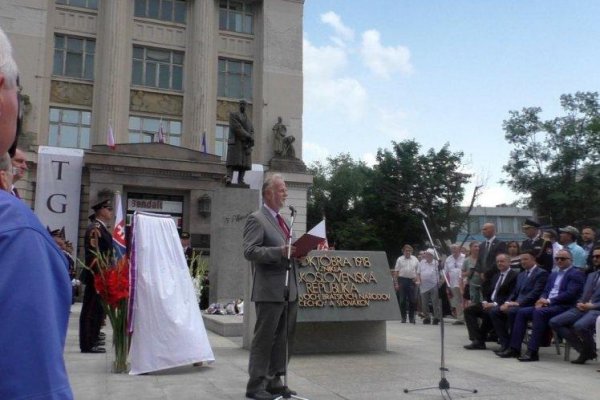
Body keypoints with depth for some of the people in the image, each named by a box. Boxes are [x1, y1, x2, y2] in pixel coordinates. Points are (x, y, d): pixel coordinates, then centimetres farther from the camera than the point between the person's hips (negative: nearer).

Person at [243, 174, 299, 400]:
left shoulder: (281, 220, 19)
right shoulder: (256, 219, -7)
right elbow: (250, 251, -17)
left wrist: (294, 252, 5)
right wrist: (280, 251, -25)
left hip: (289, 290, 8)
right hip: (270, 290, -8)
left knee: (284, 338, 12)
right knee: (264, 338, -1)